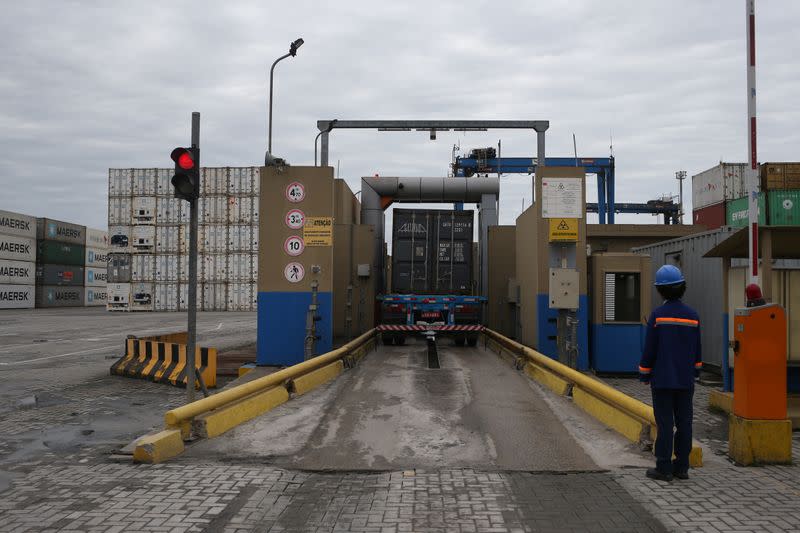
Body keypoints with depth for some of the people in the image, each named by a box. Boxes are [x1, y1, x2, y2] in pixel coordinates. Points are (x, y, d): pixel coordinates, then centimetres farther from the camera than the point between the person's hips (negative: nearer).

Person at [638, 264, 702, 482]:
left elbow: (650, 349, -9)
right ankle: (681, 467, 15)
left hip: (663, 379, -4)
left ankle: (664, 468, 4)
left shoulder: (657, 315, -11)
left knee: (665, 423, -1)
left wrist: (644, 374, 2)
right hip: (685, 380, 4)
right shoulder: (692, 316, 2)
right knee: (683, 421, 9)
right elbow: (697, 349, 10)